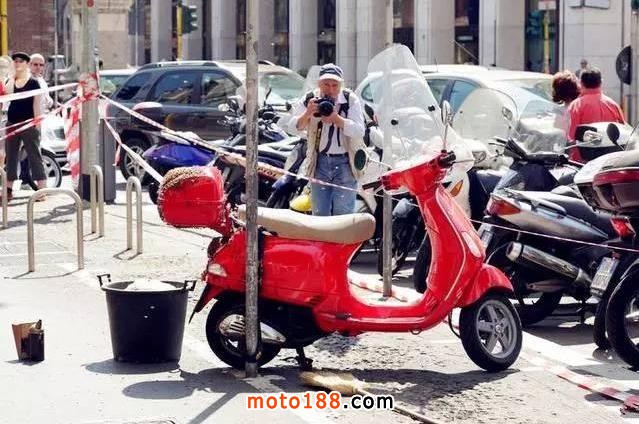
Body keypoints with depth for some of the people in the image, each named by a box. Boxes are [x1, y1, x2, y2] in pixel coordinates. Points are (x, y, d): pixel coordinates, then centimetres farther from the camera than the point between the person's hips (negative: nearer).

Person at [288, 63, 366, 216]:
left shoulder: (351, 100, -7)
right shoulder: (310, 99, -2)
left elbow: (360, 131, -16)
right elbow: (293, 126, -7)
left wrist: (336, 118, -28)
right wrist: (307, 114, -26)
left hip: (345, 163, -2)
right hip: (319, 162, 2)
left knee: (343, 214, -5)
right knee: (319, 213, 8)